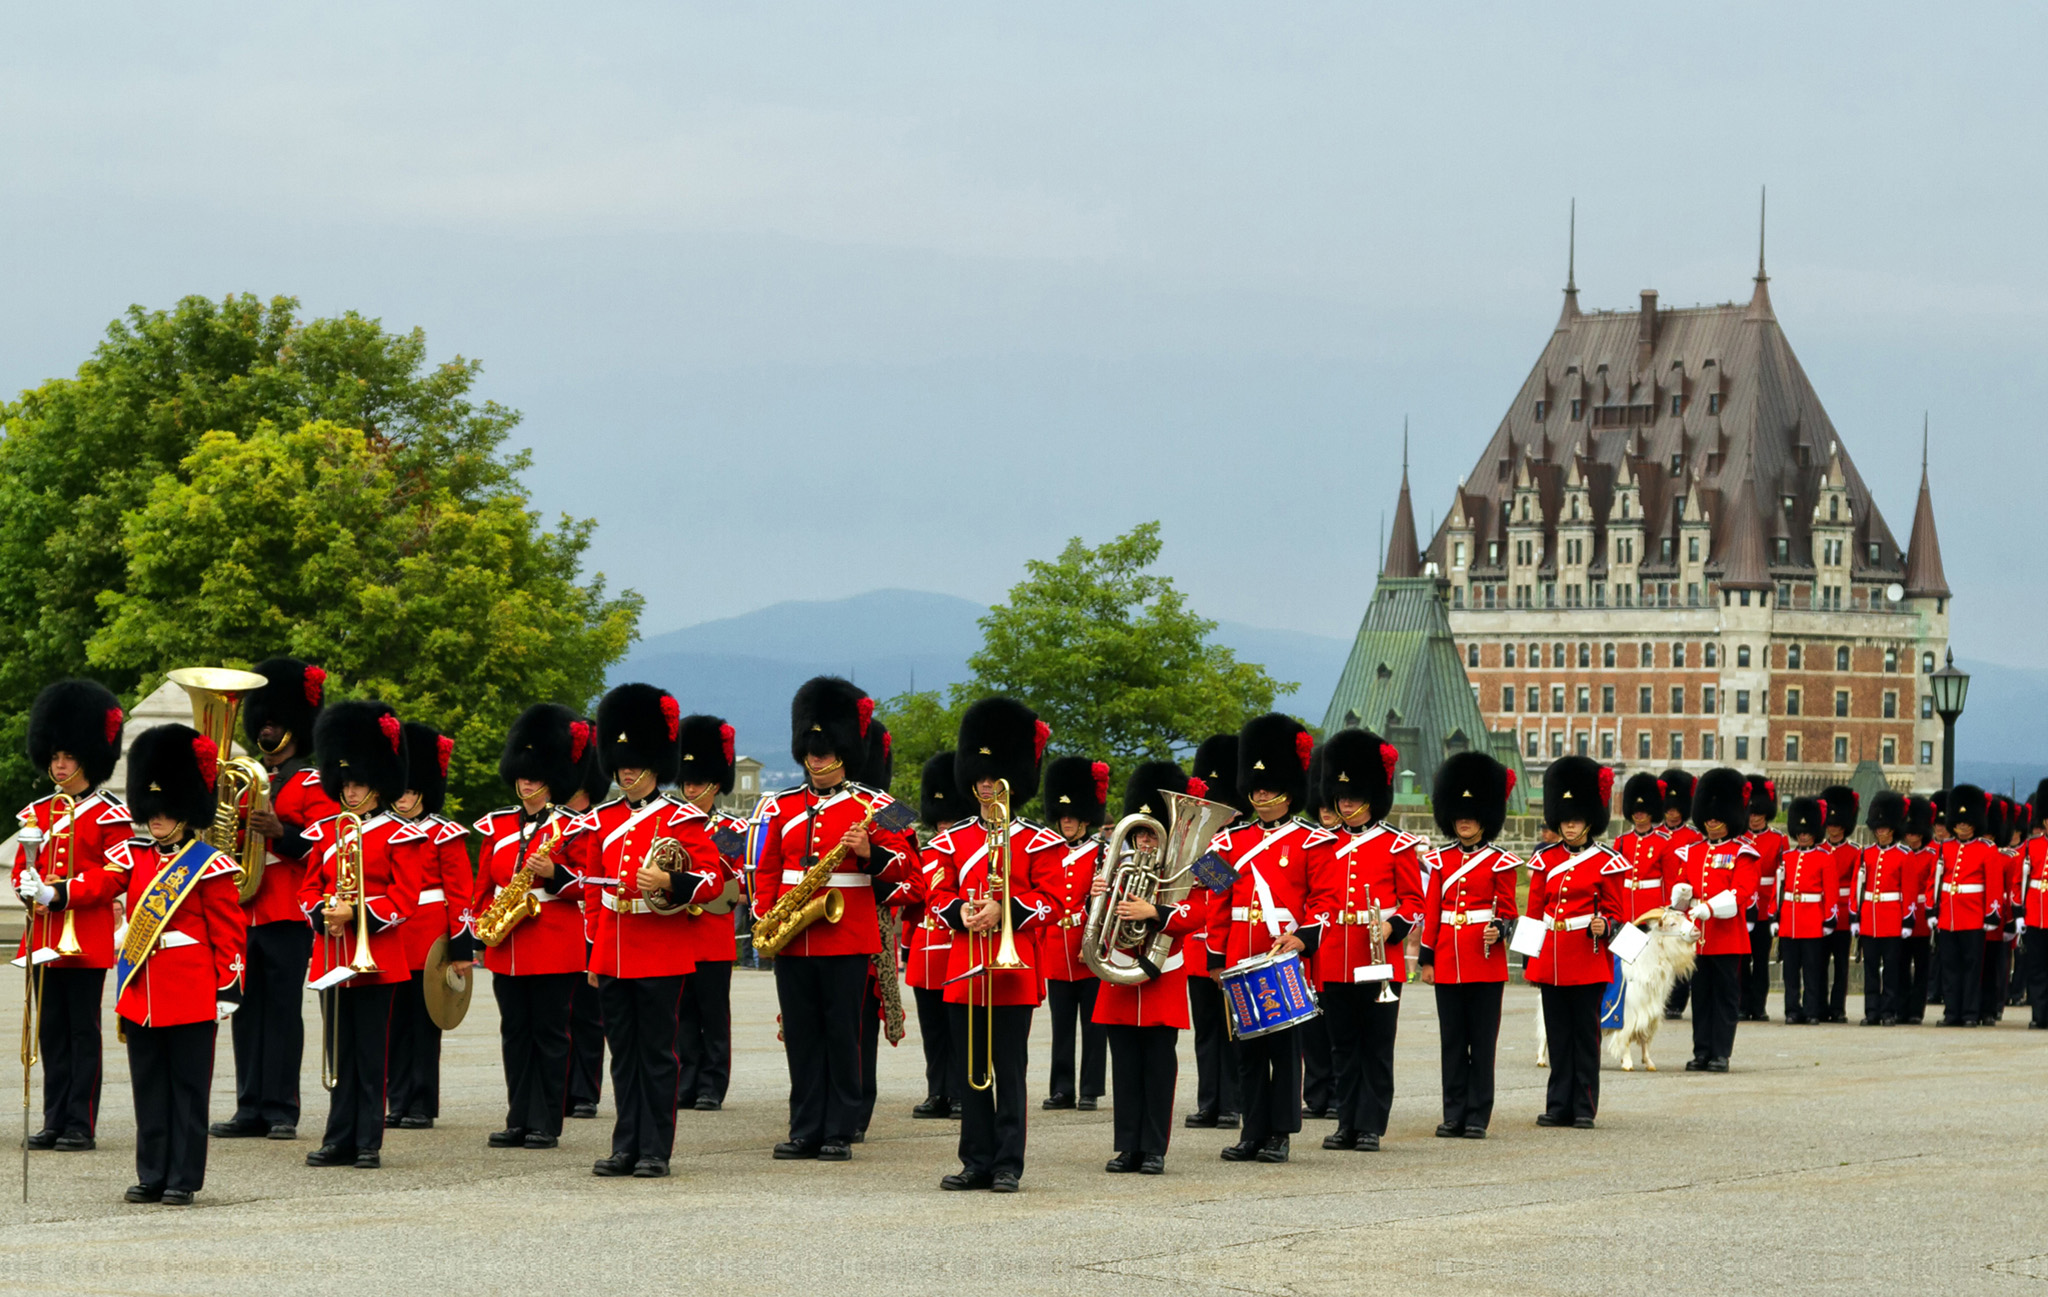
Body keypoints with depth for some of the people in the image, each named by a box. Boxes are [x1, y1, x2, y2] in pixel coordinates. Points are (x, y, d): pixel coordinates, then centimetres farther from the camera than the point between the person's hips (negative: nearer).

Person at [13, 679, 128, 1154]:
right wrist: (29, 886, -8)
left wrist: (62, 893, -19)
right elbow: (22, 865, 15)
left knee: (82, 1032, -2)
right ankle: (55, 1121, 13)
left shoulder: (109, 815, -4)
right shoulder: (36, 813, 13)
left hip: (86, 940, -5)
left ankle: (82, 1126, 0)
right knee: (51, 1033, 8)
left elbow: (116, 877, -11)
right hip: (43, 937, 5)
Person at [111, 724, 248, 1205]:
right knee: (148, 1087, 9)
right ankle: (152, 1176, 16)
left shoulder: (211, 868, -4)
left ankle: (183, 1179, 5)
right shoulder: (132, 858, 11)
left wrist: (229, 989, -8)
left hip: (192, 994, -5)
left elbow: (230, 933, -5)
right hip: (141, 992, 5)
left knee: (188, 1087, 0)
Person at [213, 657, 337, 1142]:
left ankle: (282, 1112, -2)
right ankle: (251, 1110, 8)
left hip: (288, 918, -6)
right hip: (243, 914, 6)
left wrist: (279, 832, -22)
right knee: (247, 1011, 5)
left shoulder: (312, 785, 0)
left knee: (283, 1011, -5)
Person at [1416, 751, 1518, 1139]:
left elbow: (1507, 912, 1)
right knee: (1452, 1041, 6)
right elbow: (1431, 912, 10)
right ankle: (1454, 1115, 10)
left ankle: (1478, 1117, 3)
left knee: (1482, 1041, 0)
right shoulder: (1441, 861, 9)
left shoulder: (1499, 863, 0)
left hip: (1485, 962, -3)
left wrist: (1498, 932, -20)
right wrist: (1426, 957, 7)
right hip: (1447, 962, 3)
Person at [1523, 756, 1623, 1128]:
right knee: (1557, 1033, 7)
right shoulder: (1545, 860, 9)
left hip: (1588, 960, -3)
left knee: (1585, 1033, 0)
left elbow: (1614, 913, 3)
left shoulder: (1606, 862, -1)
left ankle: (1584, 1107, 5)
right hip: (1551, 958, 4)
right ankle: (1558, 1105, 12)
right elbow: (1534, 912, 12)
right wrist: (1530, 958, 9)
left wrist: (1603, 926, -20)